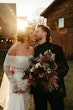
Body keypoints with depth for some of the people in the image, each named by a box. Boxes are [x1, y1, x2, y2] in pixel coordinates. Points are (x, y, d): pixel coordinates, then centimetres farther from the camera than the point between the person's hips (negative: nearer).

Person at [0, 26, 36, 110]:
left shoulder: (32, 49, -1)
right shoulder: (15, 47, -15)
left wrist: (25, 85, -5)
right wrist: (15, 85, -10)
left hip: (26, 83, 4)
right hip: (15, 81, -4)